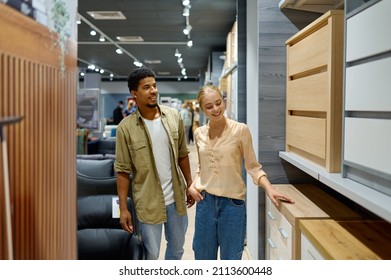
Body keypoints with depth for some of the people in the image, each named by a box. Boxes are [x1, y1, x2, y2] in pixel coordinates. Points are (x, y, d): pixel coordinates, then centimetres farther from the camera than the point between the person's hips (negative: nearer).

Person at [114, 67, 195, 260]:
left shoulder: (174, 116, -3)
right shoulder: (126, 127, -13)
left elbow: (182, 154, 7)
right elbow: (123, 170, -10)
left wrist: (189, 184, 8)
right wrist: (123, 208, -11)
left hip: (176, 198, 4)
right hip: (148, 202, -4)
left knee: (177, 248, 21)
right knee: (151, 254, 9)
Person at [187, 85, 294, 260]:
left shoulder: (240, 130, -10)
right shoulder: (199, 133, 3)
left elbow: (252, 166, -5)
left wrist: (269, 189, -20)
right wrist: (193, 185, -2)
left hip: (232, 202, -4)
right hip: (205, 201, 4)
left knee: (231, 257, 9)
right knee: (203, 255, 16)